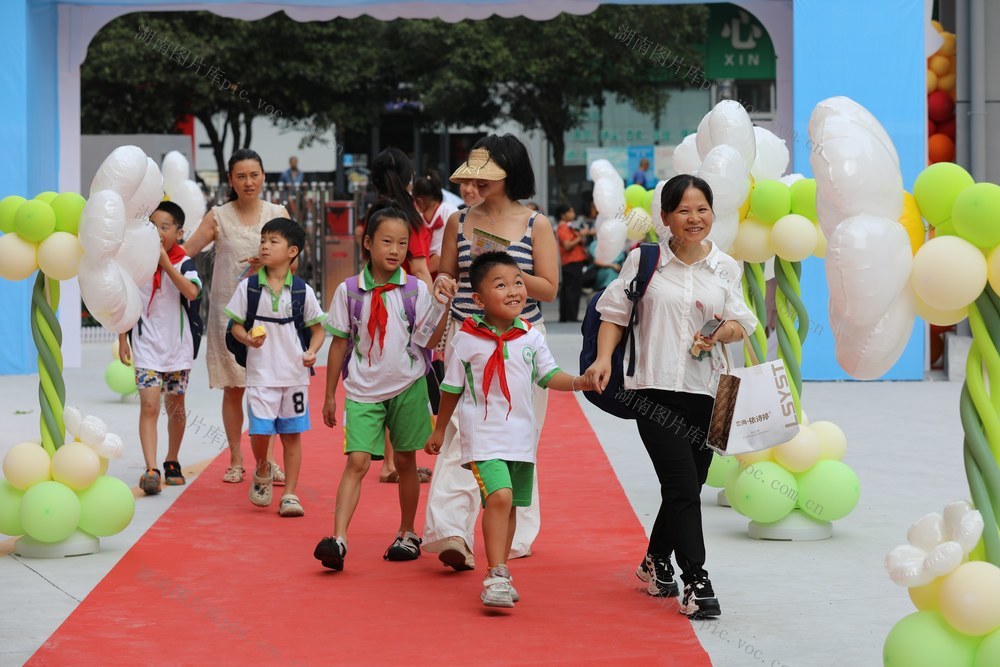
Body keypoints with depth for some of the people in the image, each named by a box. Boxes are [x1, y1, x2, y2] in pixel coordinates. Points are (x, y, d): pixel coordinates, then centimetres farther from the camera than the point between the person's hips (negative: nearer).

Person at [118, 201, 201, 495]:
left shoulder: (183, 263, -7)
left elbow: (192, 292, -27)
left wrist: (166, 263, -26)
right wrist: (122, 339, 7)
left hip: (178, 347, 0)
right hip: (146, 347, 0)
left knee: (175, 407, 13)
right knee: (149, 406, -13)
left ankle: (172, 462, 32)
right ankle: (151, 470, -19)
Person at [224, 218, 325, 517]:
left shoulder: (302, 290, 0)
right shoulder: (248, 287, 0)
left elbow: (317, 328, 8)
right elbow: (236, 324, 4)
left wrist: (312, 351, -11)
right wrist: (248, 339, -17)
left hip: (294, 374, 1)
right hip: (261, 372, -1)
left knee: (291, 433, 5)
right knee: (260, 431, -8)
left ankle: (290, 495, 12)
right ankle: (262, 471, 24)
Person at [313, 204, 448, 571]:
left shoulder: (416, 290, -3)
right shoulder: (349, 291, -1)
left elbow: (428, 341, -9)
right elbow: (339, 344, 5)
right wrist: (329, 395, 8)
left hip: (407, 388, 1)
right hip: (363, 391, -1)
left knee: (405, 461, 11)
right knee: (357, 461, -12)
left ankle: (408, 534, 26)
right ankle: (338, 539, -18)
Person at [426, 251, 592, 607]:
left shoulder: (531, 337, 3)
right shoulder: (466, 340, -6)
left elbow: (549, 376, 7)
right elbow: (452, 389, 5)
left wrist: (578, 383, -12)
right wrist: (439, 430, 13)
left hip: (521, 437, 5)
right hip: (483, 437, -4)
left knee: (509, 506, 13)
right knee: (499, 497, -21)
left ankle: (500, 574, 27)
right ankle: (496, 577, -18)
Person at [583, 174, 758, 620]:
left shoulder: (725, 267, 9)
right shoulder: (645, 260, 2)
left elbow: (741, 323, 10)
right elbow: (615, 314, 7)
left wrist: (725, 331, -12)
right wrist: (603, 358, -6)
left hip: (706, 392, 3)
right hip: (655, 389, -3)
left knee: (688, 487, 12)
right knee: (683, 487, -11)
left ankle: (656, 561, 35)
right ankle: (696, 582, -8)